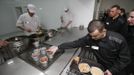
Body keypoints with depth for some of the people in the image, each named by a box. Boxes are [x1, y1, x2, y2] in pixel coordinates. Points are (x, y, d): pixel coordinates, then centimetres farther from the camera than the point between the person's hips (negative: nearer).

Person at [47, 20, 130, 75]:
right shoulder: (90, 37, -24)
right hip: (102, 67, 2)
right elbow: (76, 43, -23)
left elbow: (125, 59, -16)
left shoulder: (119, 40, -29)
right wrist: (58, 47, -25)